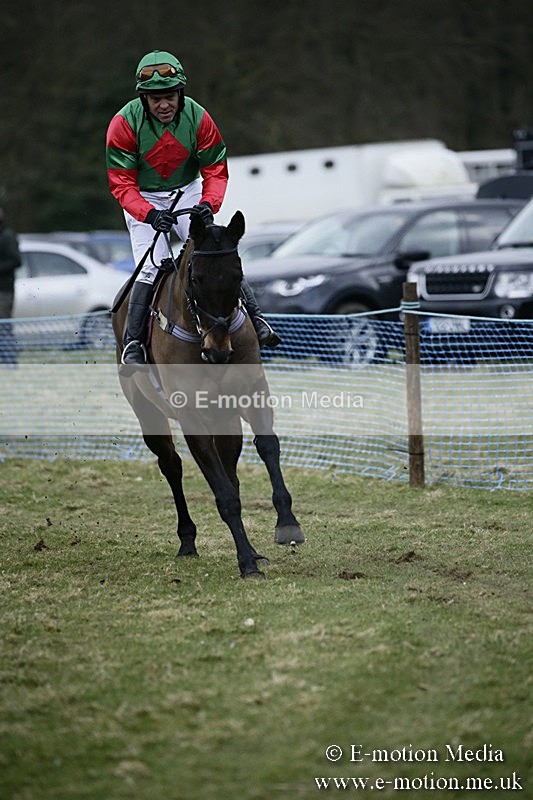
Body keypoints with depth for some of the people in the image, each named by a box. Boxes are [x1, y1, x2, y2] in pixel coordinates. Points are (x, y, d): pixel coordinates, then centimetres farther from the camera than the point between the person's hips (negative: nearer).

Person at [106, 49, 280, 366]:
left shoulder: (197, 117, -14)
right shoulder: (124, 124, -20)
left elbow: (216, 169, -8)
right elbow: (121, 183, -19)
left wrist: (209, 204, -29)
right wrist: (149, 214, -36)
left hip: (188, 192, 2)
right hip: (142, 199, -2)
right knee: (152, 266, -17)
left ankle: (254, 316, -2)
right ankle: (133, 343, -10)